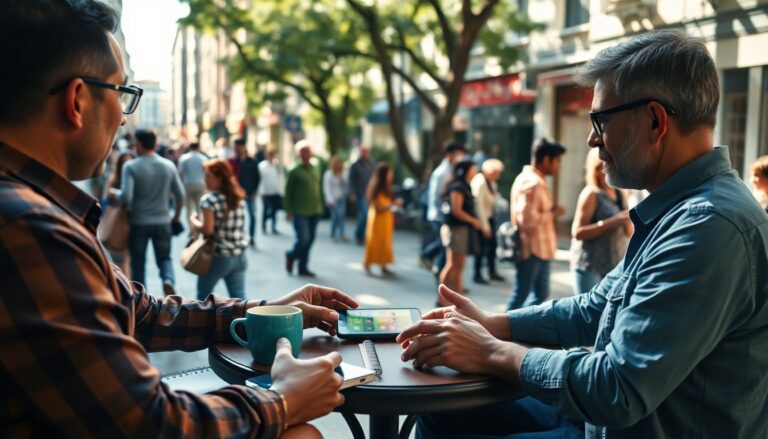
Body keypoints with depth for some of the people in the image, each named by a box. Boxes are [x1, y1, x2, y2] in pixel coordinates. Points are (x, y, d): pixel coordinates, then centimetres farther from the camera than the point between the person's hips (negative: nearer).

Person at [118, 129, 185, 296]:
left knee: (138, 262, 13)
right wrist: (176, 216, 17)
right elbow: (180, 195, 3)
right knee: (164, 258, 14)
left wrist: (115, 195, 2)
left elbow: (125, 197, -20)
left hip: (138, 223, -2)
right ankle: (169, 281, -16)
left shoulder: (131, 166, -11)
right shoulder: (169, 165, 1)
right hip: (163, 222, 2)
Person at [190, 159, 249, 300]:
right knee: (238, 297, 5)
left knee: (203, 294, 17)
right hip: (239, 255, 5)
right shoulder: (239, 198, 6)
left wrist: (194, 221, -3)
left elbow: (208, 229, -20)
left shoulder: (209, 199, -15)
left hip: (217, 257, -5)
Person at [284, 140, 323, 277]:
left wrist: (320, 206, 10)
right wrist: (288, 210, -8)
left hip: (314, 211, 6)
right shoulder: (295, 171, -6)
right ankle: (291, 256, 18)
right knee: (303, 239, -11)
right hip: (300, 212, -5)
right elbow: (288, 191, -5)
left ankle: (303, 267, 18)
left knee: (310, 240, 7)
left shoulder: (315, 169, 10)